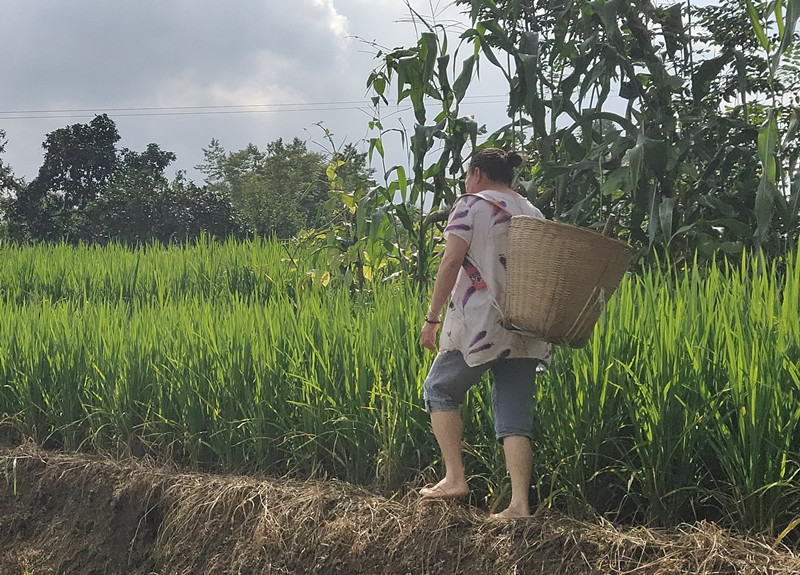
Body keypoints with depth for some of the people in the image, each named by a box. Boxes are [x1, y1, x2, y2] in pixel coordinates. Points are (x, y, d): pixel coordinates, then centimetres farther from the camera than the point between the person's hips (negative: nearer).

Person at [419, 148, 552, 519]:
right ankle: (519, 503, -5)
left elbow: (451, 262, -10)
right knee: (514, 415, 4)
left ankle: (454, 478, 7)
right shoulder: (534, 214, 18)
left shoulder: (471, 205, -1)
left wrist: (432, 317, -8)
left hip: (481, 325, -6)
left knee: (440, 390, 13)